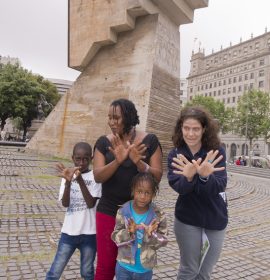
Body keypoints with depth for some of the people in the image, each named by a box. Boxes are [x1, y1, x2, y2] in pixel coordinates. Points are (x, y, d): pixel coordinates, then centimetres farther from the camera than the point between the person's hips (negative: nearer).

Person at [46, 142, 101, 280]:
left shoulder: (95, 177, -6)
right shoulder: (68, 175, 0)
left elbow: (91, 204, -15)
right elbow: (65, 203, -10)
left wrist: (80, 180, -25)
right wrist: (68, 181, -26)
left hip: (89, 233, -2)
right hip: (69, 231, 2)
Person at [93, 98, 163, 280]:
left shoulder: (149, 141, -6)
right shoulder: (104, 142, -2)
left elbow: (157, 176, -9)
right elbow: (98, 176, -12)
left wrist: (139, 163, -28)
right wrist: (118, 161, -30)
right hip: (108, 211, 1)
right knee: (105, 265, 8)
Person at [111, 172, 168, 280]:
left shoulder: (158, 215, -12)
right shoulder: (123, 212, -12)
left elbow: (163, 240, -8)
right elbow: (115, 237, -10)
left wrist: (151, 235, -27)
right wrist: (129, 232, -28)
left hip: (145, 268, 1)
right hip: (124, 266, 0)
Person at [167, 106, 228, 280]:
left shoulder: (216, 152, -12)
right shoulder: (176, 155, -10)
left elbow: (219, 186, -23)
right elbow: (178, 187, -22)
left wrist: (205, 176, -44)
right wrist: (188, 177, -43)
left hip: (216, 219, 1)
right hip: (187, 220, -1)